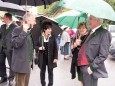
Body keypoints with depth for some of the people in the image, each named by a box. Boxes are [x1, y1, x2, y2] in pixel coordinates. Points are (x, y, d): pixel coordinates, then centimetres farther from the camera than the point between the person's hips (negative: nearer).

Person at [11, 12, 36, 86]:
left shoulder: (30, 31, 12)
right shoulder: (17, 30, -12)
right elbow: (15, 44, -28)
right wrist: (24, 32, -27)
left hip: (28, 63, 8)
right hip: (21, 64, -8)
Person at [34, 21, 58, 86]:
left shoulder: (53, 38, -4)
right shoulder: (40, 38, -1)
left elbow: (55, 48, -4)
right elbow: (35, 46, 8)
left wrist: (55, 58, -9)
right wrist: (39, 48, -14)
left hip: (50, 58, -1)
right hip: (42, 57, 1)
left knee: (50, 72, 8)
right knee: (42, 71, 12)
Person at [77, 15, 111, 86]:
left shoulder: (104, 34, -14)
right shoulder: (91, 31, 11)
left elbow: (103, 55, -19)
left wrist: (92, 67, -18)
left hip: (90, 69, -8)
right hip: (83, 67, 8)